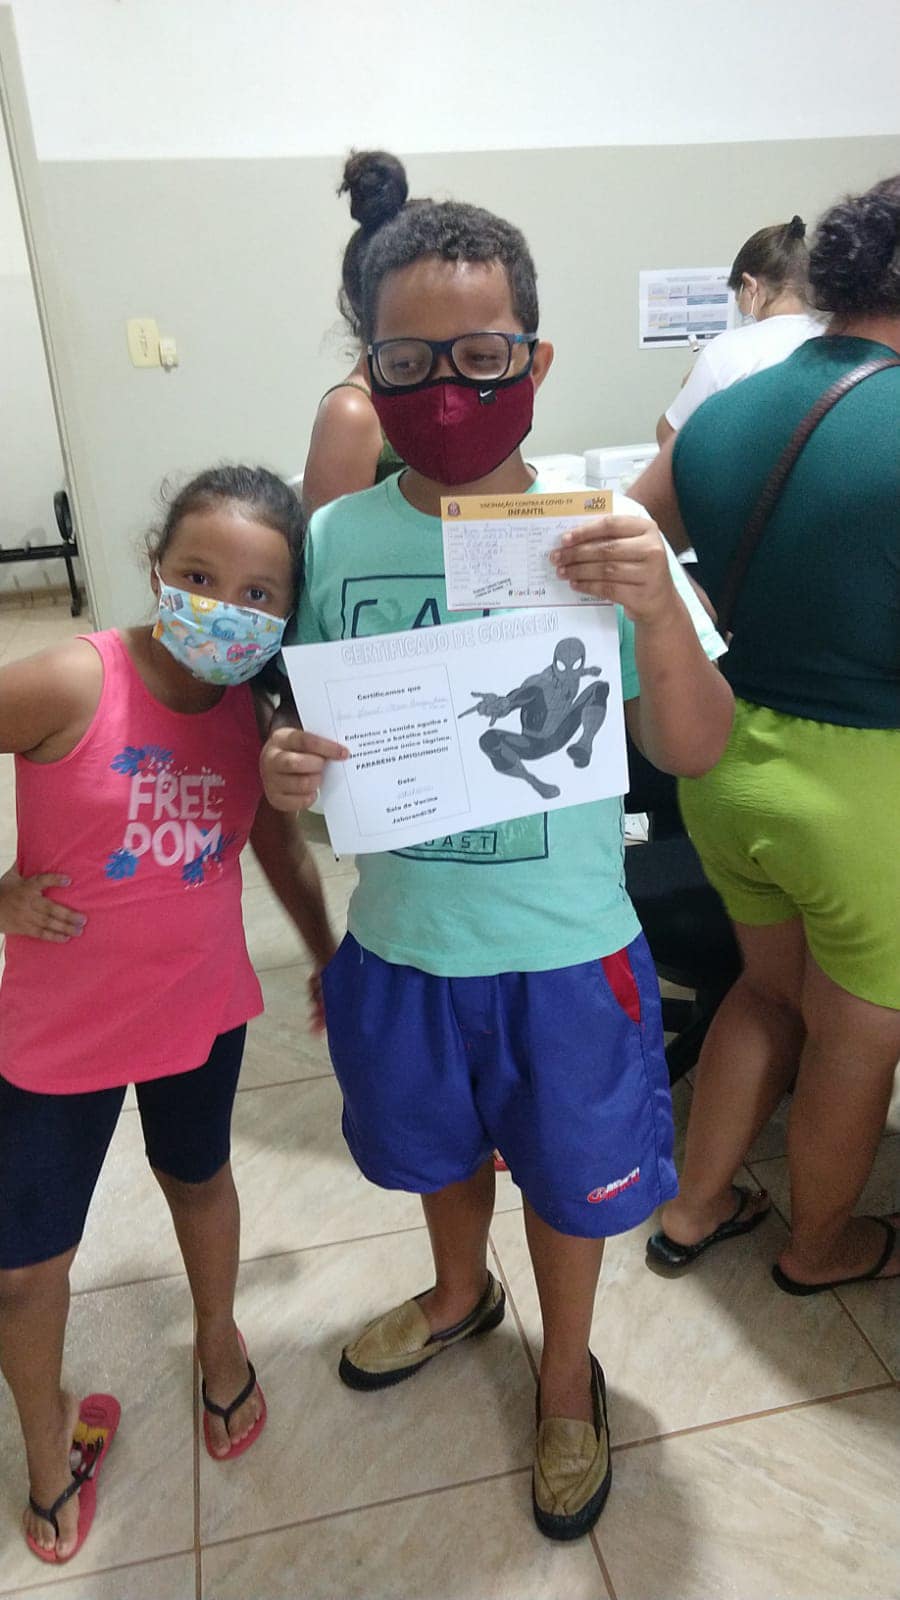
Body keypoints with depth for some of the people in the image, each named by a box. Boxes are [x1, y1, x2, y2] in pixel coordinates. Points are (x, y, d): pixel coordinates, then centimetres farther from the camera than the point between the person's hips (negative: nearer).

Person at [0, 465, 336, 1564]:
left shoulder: (252, 714, -9)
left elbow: (279, 846, 8)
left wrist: (331, 962, 16)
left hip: (201, 1010, 3)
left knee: (197, 1178, 27)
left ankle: (218, 1337, 57)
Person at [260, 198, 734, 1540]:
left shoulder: (603, 532, -14)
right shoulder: (338, 540, -8)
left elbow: (694, 753, -13)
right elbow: (314, 726, 3)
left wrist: (660, 610, -31)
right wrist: (283, 772, -20)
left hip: (565, 950, -2)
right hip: (402, 942, 3)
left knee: (570, 1178, 20)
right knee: (439, 1147, 28)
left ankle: (567, 1376, 52)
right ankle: (459, 1295, 62)